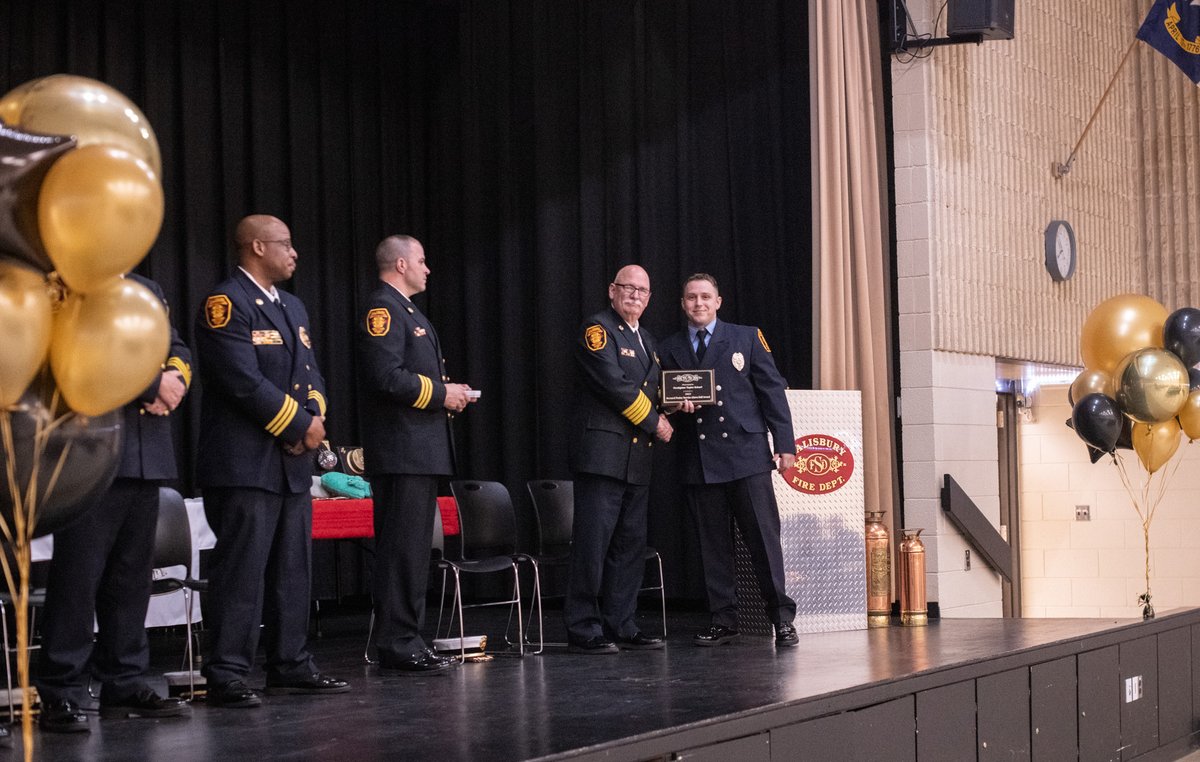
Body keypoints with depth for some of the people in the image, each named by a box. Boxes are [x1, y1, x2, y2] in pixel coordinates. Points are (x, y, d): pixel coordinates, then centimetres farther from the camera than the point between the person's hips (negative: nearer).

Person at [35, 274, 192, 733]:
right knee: (78, 575, -6)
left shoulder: (147, 291, 19)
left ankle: (124, 684, 19)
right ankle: (61, 695, -2)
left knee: (131, 577, 11)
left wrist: (175, 377, -5)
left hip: (145, 459, 7)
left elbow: (177, 350, 18)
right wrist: (154, 383, -11)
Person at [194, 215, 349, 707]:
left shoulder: (292, 307, 19)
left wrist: (315, 419, -3)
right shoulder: (226, 304, -10)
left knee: (293, 570, 11)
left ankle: (291, 666, 19)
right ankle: (226, 677, -6)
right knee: (241, 570, -9)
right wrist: (299, 426, -12)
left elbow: (311, 374, 18)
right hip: (245, 463, -9)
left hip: (293, 462, 9)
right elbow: (245, 381, -18)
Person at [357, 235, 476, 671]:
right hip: (401, 451, -11)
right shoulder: (382, 310, -11)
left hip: (422, 451, 11)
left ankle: (406, 640, 16)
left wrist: (449, 392, 10)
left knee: (413, 548, 12)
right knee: (402, 549, -10)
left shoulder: (406, 312, 22)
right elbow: (386, 377, -22)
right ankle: (397, 646, -8)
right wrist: (441, 393, -13)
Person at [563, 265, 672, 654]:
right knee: (593, 543, -9)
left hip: (636, 459, 9)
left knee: (630, 544, 8)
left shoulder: (646, 340, 23)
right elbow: (612, 384, -15)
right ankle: (583, 630, -7)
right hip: (603, 451, -9)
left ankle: (620, 626, 13)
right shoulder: (597, 329, -5)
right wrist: (654, 422, -8)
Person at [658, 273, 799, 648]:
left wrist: (785, 445, -2)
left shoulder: (747, 338, 8)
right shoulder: (670, 349, 13)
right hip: (699, 461, 2)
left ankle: (782, 618, 1)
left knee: (765, 539, -5)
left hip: (747, 453, -2)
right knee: (712, 544, 4)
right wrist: (677, 405, -7)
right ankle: (723, 621, 10)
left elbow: (772, 390, 5)